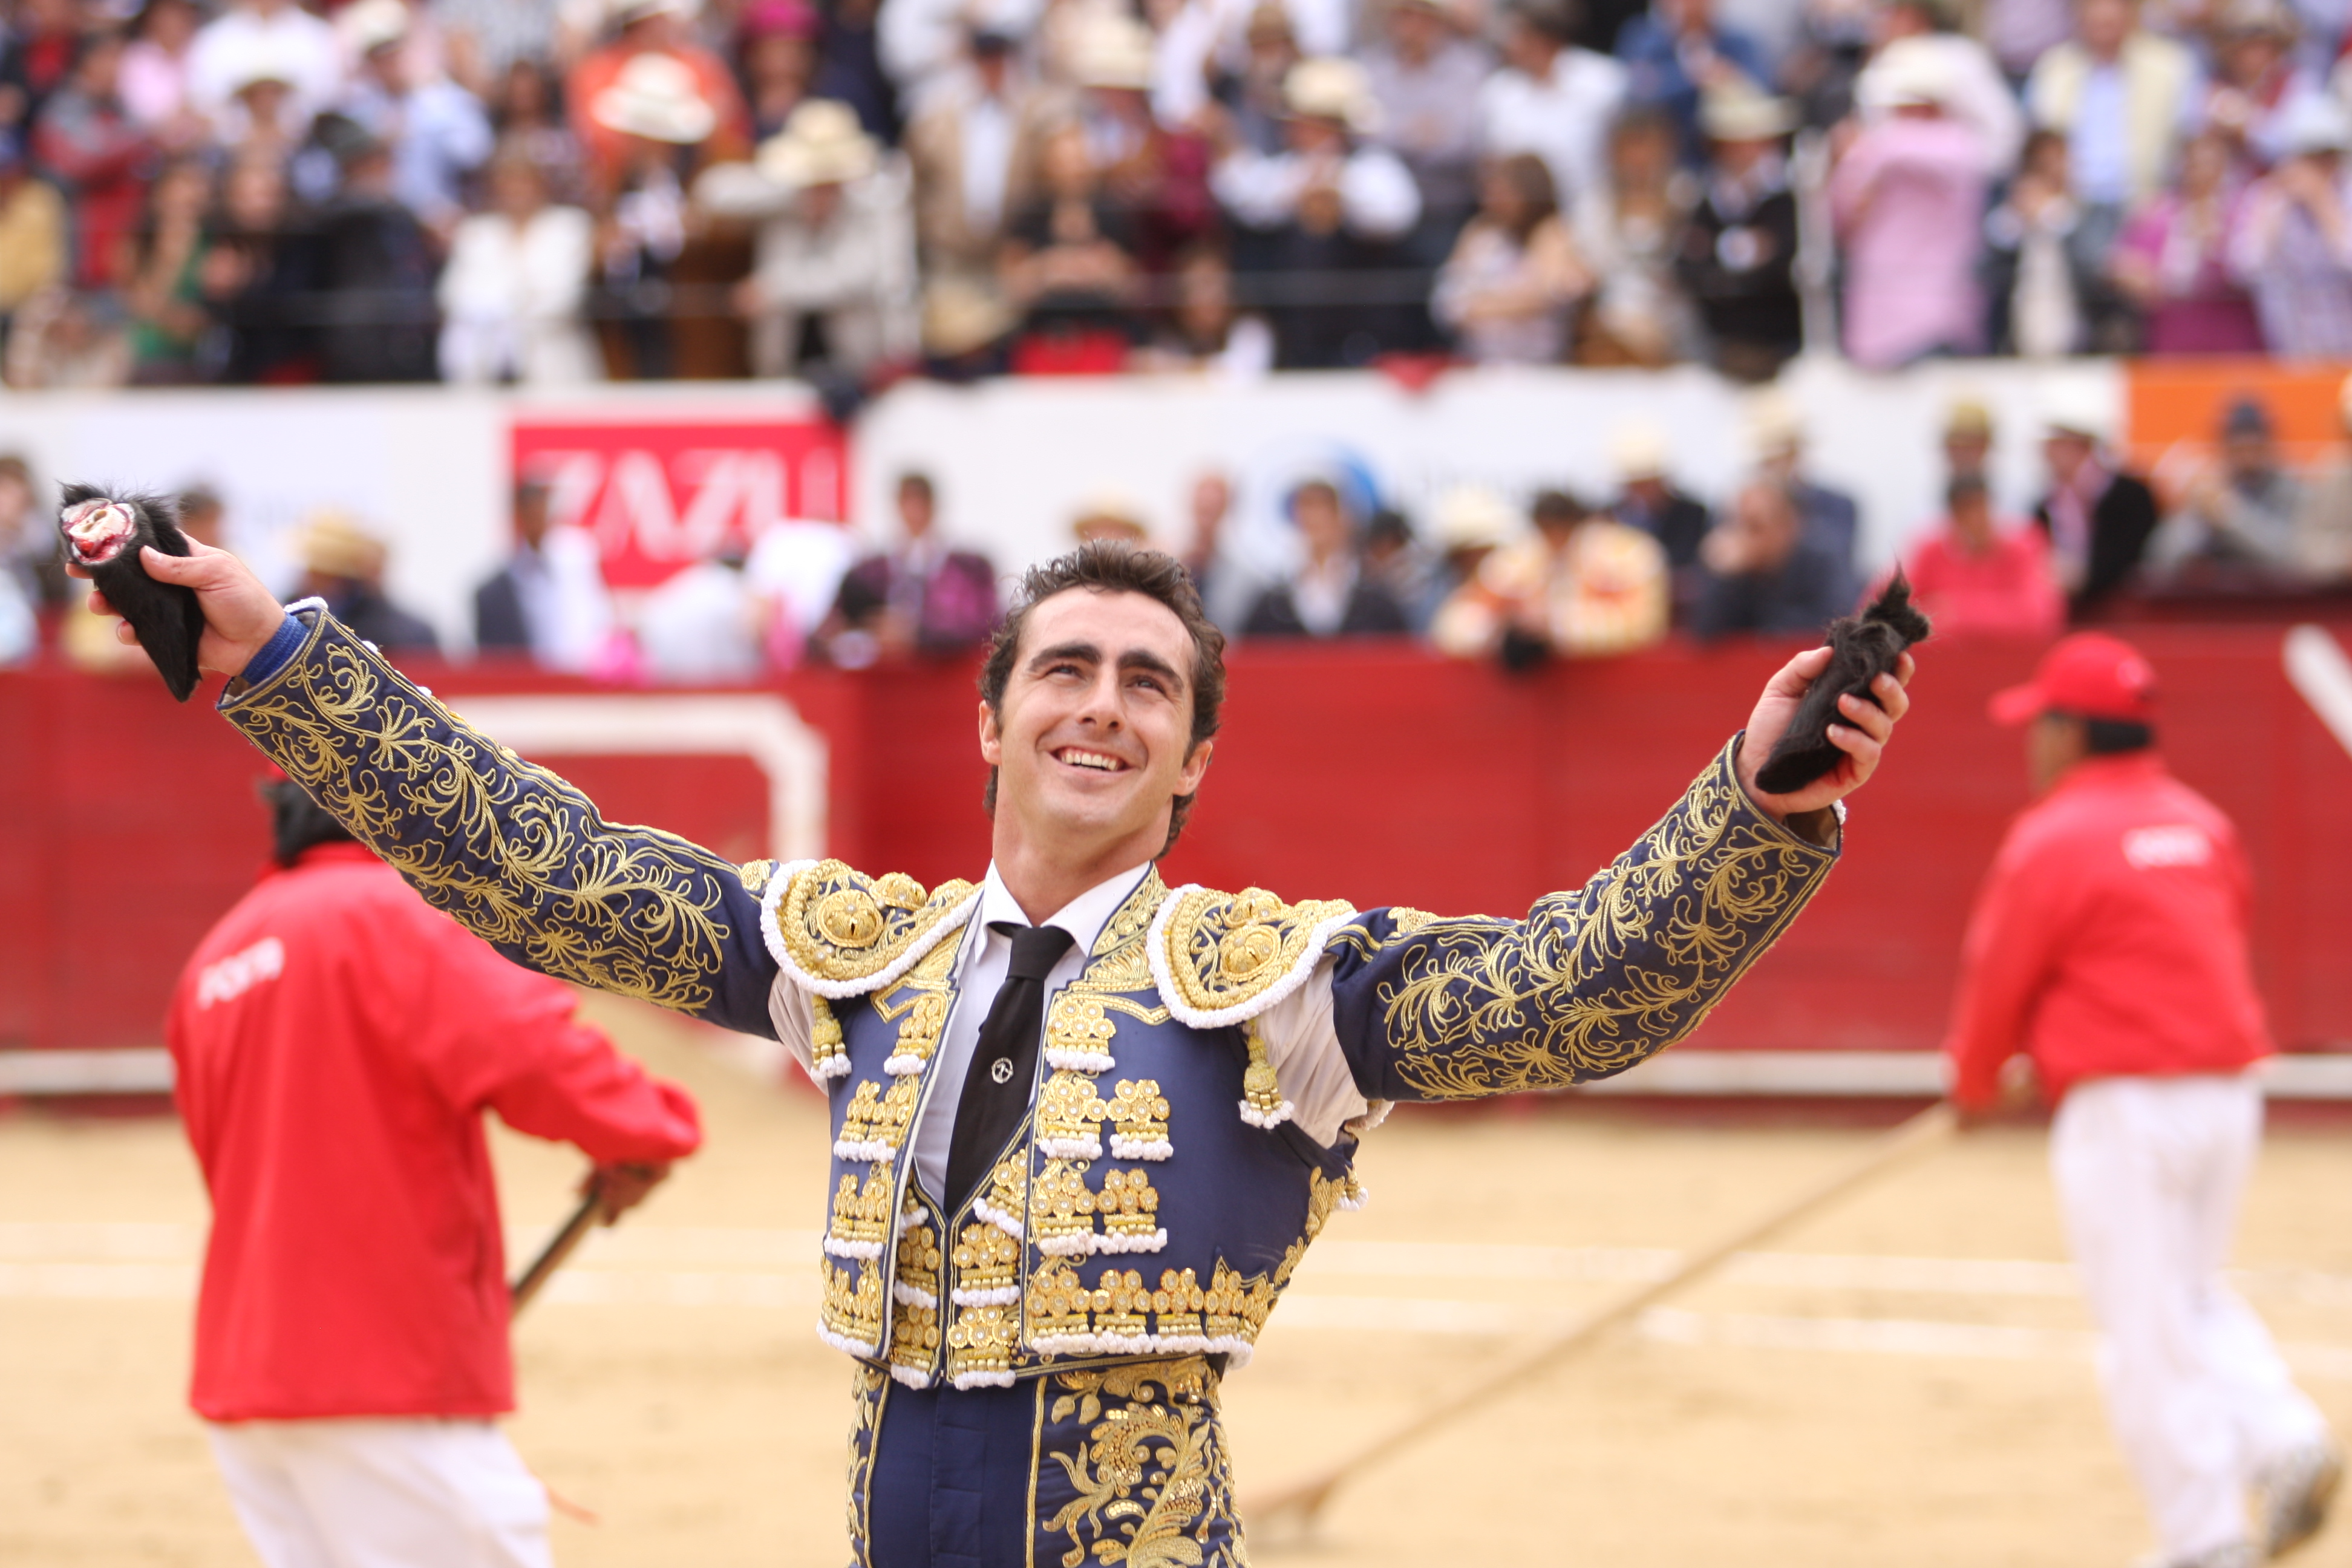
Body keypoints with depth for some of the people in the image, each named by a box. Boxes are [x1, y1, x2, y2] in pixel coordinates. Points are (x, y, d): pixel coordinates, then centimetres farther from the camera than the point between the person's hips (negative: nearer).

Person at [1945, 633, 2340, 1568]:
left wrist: (1974, 1088, 15)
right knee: (2194, 1296, 22)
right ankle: (2285, 1439, 1)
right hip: (2231, 1097, 7)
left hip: (2123, 1107, -7)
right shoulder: (2204, 825, 11)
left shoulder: (2053, 840, -10)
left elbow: (1996, 979, -4)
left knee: (2146, 1326, -1)